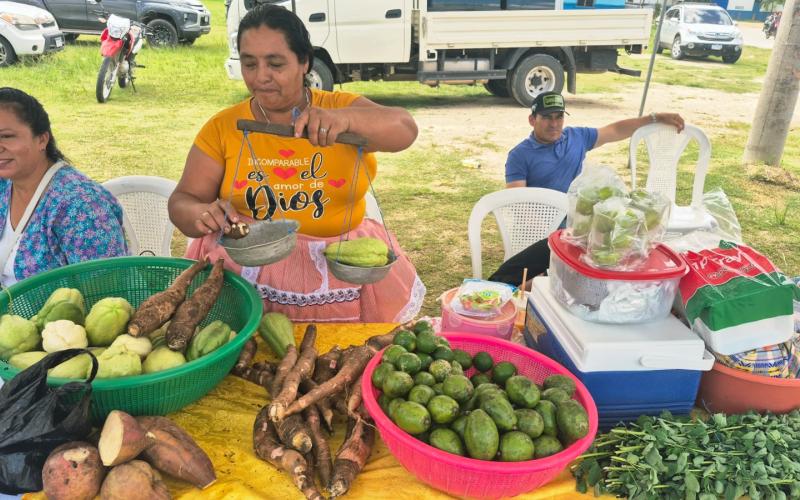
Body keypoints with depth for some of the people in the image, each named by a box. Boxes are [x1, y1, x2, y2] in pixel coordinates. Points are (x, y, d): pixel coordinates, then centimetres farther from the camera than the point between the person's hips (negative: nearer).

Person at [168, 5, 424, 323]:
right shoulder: (222, 127, 4)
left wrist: (345, 119, -35)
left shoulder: (342, 106, 2)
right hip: (247, 269, 1)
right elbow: (182, 202, 3)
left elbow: (405, 130, -15)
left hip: (341, 267, 0)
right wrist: (201, 213, -22)